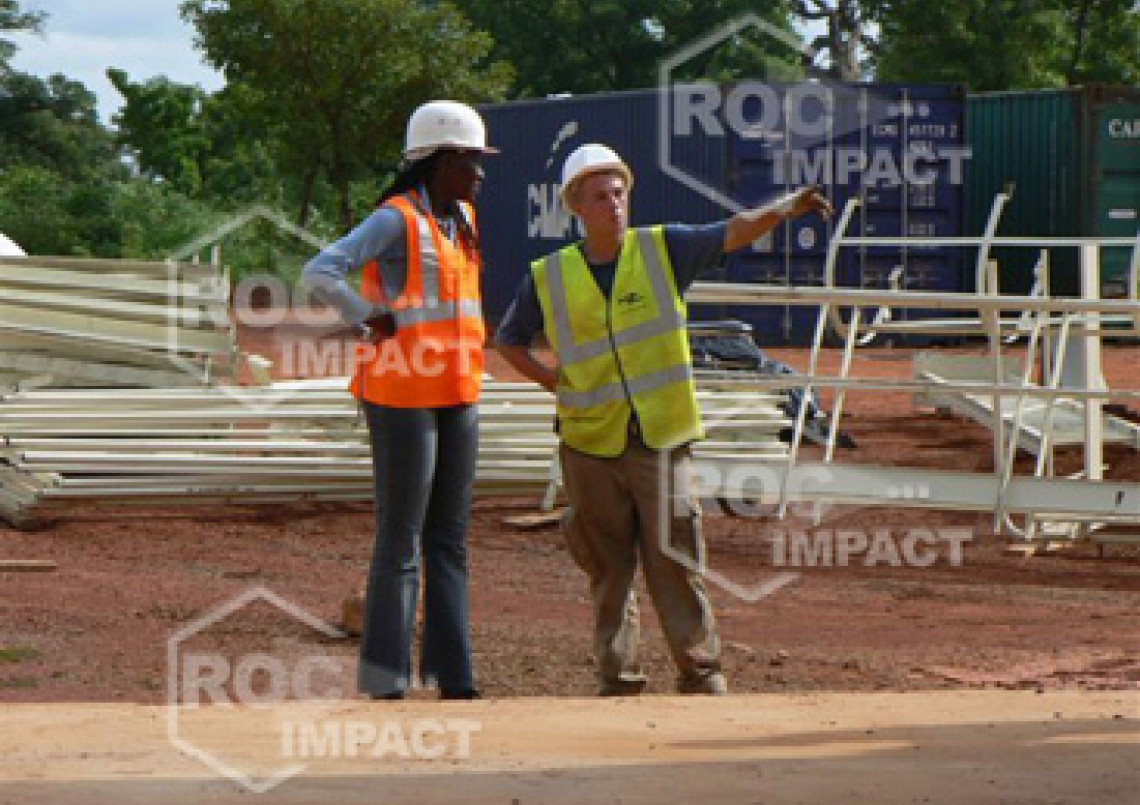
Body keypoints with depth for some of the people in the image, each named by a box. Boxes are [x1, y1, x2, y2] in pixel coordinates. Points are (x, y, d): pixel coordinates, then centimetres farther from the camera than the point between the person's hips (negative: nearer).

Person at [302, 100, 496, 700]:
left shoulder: (461, 219, 15)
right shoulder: (397, 218, -11)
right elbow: (319, 274, -22)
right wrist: (375, 323, -16)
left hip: (456, 400, 8)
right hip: (402, 400, -8)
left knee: (449, 542, 8)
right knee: (401, 543, -5)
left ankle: (452, 678, 11)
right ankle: (385, 684, -1)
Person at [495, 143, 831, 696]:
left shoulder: (662, 249, 1)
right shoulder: (548, 278, 2)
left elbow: (733, 233, -11)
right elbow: (509, 340, 16)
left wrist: (784, 208, -29)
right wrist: (556, 383, 2)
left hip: (661, 440, -1)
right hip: (590, 444, 1)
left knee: (673, 561, -4)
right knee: (609, 569, 7)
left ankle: (702, 674, 4)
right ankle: (618, 682, 15)